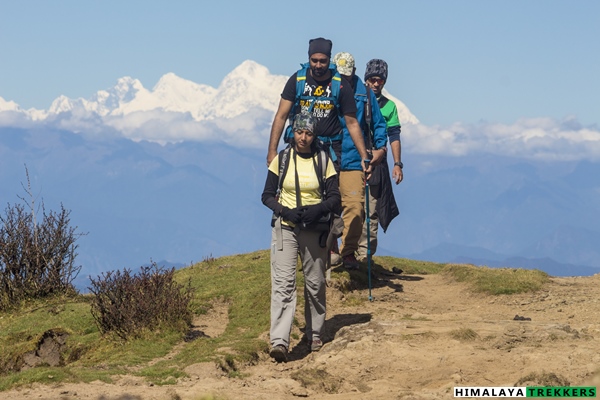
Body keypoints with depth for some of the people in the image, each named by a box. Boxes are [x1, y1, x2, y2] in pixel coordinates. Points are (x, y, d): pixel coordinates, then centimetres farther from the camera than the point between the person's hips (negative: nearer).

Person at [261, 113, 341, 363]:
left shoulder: (323, 160, 2)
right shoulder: (282, 159, 2)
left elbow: (334, 197, 2)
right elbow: (267, 196, 5)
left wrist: (318, 209, -17)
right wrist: (286, 211, -13)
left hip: (315, 228, 1)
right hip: (285, 227, -1)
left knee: (315, 283, 7)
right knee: (283, 282, -13)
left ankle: (315, 334, 27)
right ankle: (279, 342, -22)